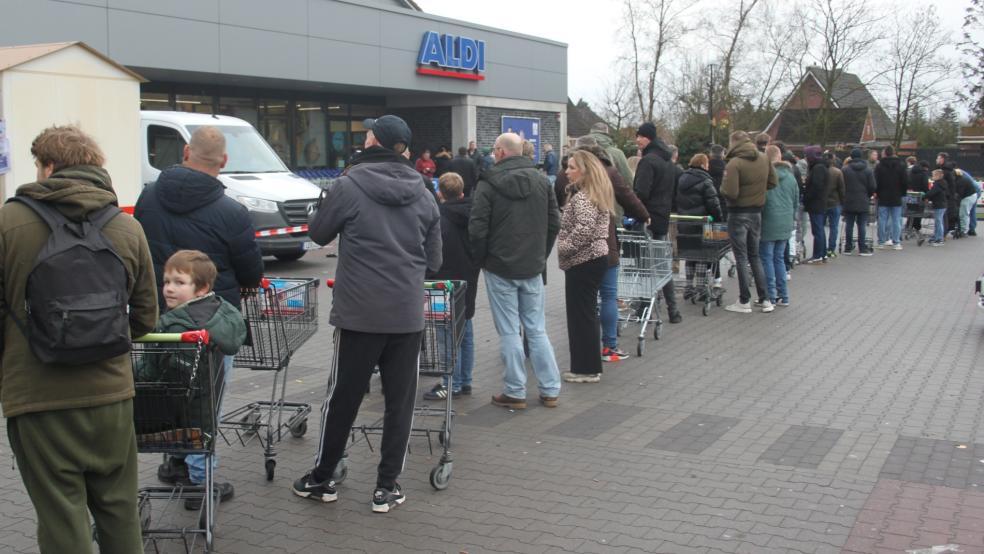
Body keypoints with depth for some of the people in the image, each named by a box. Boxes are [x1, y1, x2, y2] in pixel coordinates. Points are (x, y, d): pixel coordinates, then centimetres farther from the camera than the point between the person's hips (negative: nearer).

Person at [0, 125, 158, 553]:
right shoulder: (128, 229, 1)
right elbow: (145, 318, 7)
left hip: (36, 396, -3)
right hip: (111, 393, 3)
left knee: (63, 520, 6)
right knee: (118, 510, 17)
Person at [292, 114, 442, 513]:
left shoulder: (348, 186, -7)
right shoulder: (424, 196, 5)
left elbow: (318, 234, 7)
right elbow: (433, 260, 11)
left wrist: (326, 203, 23)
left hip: (360, 314, -2)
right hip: (408, 315, 3)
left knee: (343, 399, 9)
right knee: (400, 402, 9)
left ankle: (321, 479, 23)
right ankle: (387, 487, 14)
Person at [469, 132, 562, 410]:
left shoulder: (488, 184, -11)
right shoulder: (542, 181, 4)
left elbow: (477, 229, -13)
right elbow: (554, 223, 6)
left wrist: (482, 260, 3)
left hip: (500, 268, -4)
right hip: (533, 268, 4)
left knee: (509, 332, 3)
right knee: (537, 330, 11)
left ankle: (515, 392, 8)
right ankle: (550, 390, 14)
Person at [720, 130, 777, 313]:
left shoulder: (734, 163, -18)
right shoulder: (764, 159, 2)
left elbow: (730, 192, -23)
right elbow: (772, 183, 9)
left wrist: (723, 187, -3)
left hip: (738, 214, -6)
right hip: (756, 212, 6)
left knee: (741, 257, 2)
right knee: (755, 256, 16)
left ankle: (744, 302, 6)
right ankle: (765, 299, 16)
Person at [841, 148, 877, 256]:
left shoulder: (844, 170, -4)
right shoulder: (868, 170, -2)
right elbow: (872, 187, -1)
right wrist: (867, 196, 16)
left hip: (848, 202, 0)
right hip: (863, 203, 0)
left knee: (849, 225, 7)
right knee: (862, 225, 3)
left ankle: (848, 248, 10)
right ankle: (862, 248, 2)